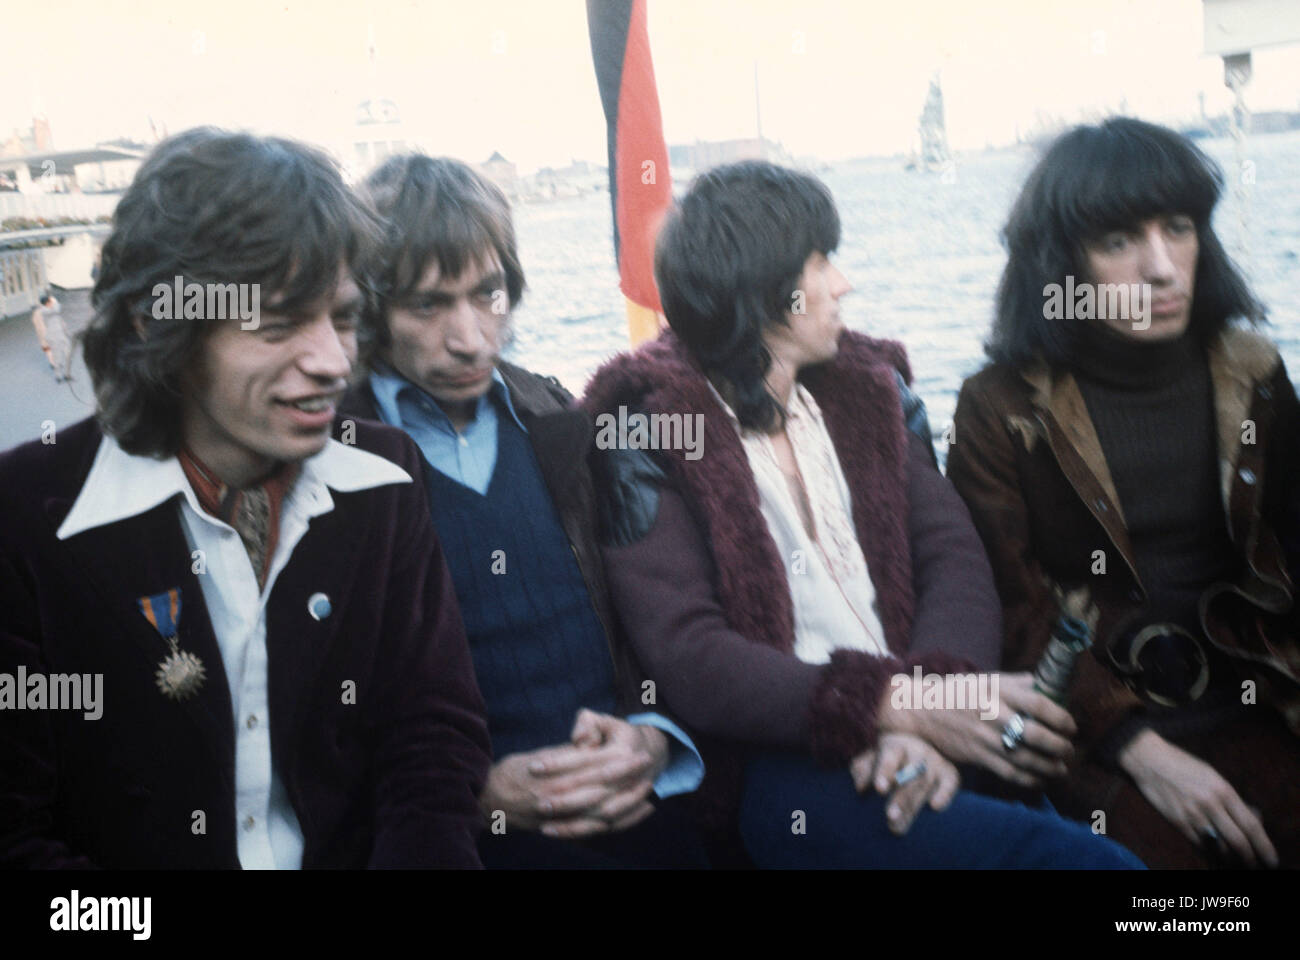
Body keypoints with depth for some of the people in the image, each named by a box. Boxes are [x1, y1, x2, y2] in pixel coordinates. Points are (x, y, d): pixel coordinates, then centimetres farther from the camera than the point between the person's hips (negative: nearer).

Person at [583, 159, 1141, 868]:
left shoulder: (865, 390, 16)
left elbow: (953, 557, 4)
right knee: (1071, 853, -27)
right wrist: (901, 705, -21)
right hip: (778, 764, -6)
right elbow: (689, 660, -12)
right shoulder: (652, 425, -2)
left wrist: (928, 711, -16)